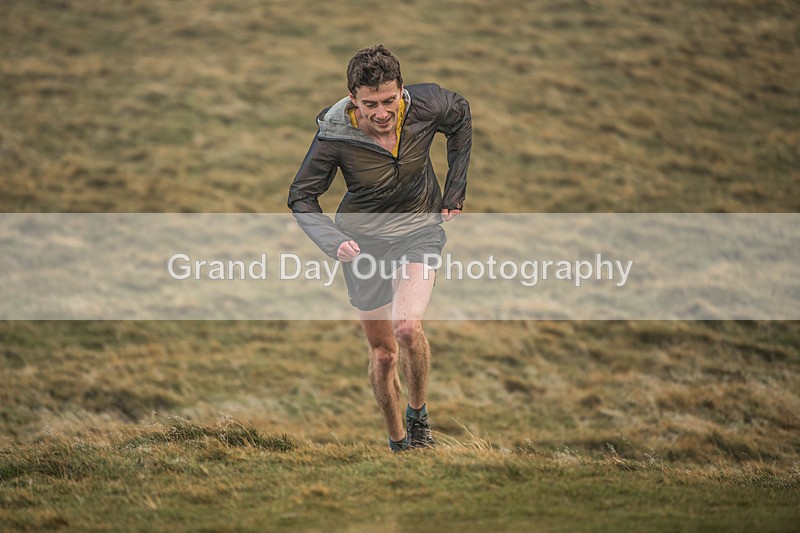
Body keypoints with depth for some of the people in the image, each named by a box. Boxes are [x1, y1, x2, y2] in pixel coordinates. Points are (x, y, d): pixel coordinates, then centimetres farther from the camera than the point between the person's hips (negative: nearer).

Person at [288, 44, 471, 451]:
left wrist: (455, 191, 6)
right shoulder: (334, 135, -24)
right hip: (364, 240, 0)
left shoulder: (426, 106, -20)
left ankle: (418, 415, 2)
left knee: (408, 326, -24)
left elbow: (461, 116, 5)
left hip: (420, 229, 0)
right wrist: (334, 242, -30)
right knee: (383, 353, 8)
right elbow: (300, 197, -12)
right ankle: (398, 442, 30)